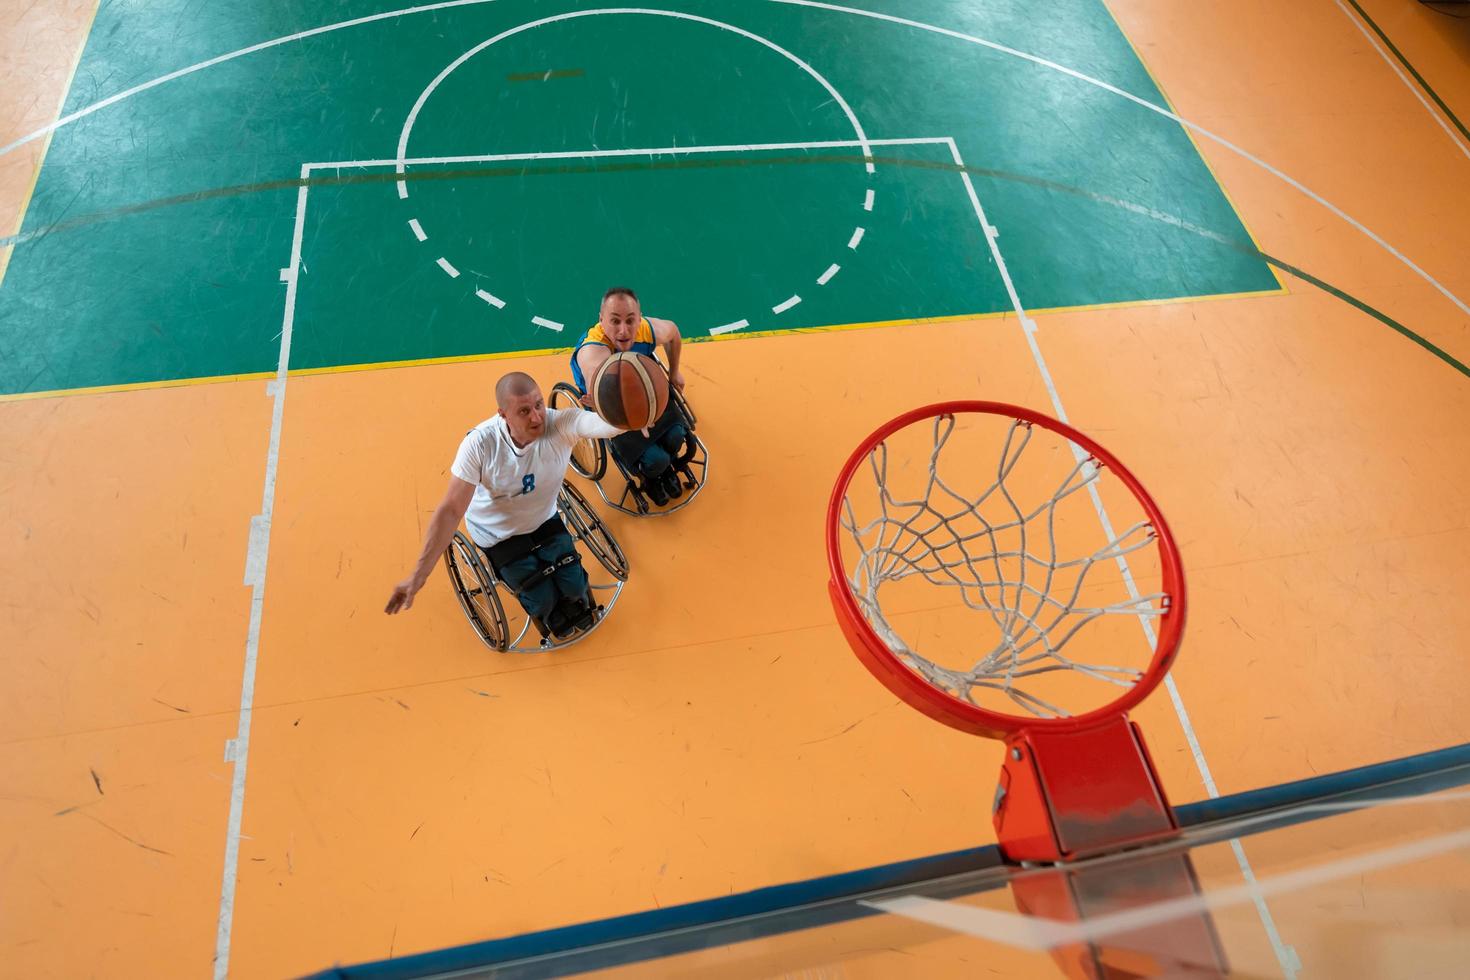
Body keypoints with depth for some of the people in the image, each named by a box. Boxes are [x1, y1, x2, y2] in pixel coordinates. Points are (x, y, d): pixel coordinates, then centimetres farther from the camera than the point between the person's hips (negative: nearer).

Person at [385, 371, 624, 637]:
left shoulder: (562, 424, -32)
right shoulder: (479, 443, -34)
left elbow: (613, 422, -52)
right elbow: (451, 510, -32)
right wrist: (419, 574, -34)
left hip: (544, 520, 2)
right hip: (498, 534, -2)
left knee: (574, 587, 0)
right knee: (543, 601, -5)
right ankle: (548, 613, 33)